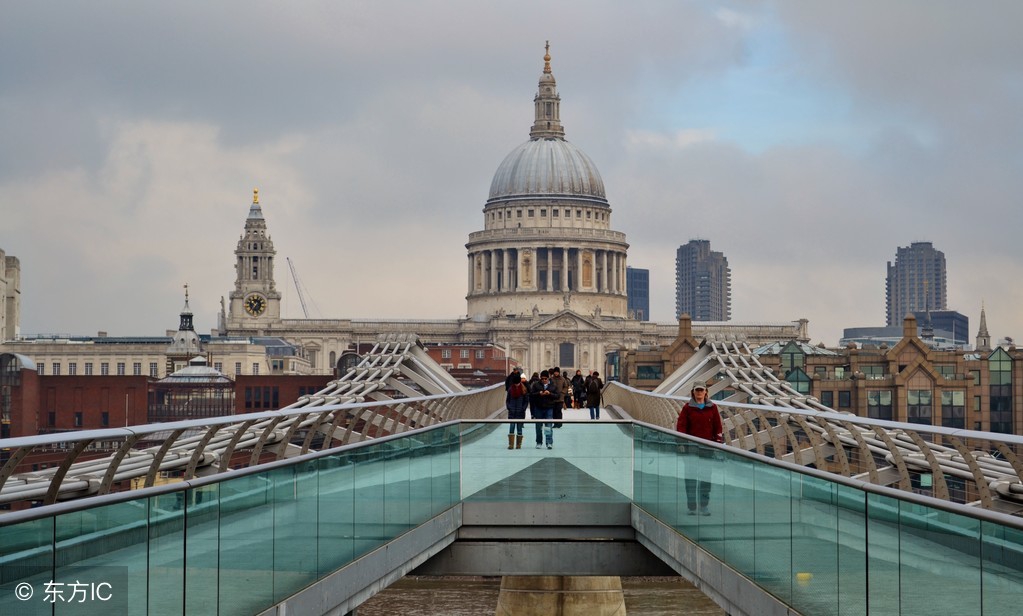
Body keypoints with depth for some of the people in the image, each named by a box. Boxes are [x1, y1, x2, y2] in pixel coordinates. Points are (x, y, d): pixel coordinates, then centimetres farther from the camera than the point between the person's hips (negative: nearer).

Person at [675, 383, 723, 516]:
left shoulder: (712, 408, 7)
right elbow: (681, 426, -1)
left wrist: (718, 442, 1)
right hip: (691, 446, -1)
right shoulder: (687, 408, 3)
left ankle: (704, 506, 10)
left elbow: (717, 426, 9)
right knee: (690, 475, -2)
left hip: (707, 447, 1)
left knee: (706, 476, 4)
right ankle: (691, 506, 1)